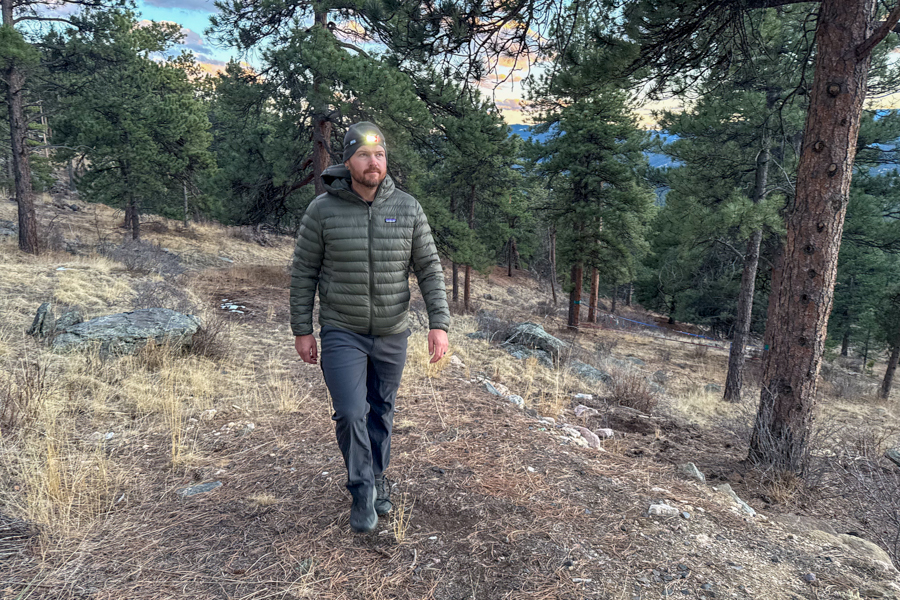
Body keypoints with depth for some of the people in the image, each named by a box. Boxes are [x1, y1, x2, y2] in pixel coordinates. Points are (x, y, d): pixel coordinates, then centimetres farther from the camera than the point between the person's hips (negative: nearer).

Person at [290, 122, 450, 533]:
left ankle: (377, 477, 39)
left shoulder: (407, 209, -5)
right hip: (342, 333, -2)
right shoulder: (322, 210, -9)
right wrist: (301, 330, -3)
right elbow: (304, 271, -3)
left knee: (381, 412, 16)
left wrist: (439, 324, -13)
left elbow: (429, 269, -4)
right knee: (350, 413, -10)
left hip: (391, 334, 2)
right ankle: (362, 490, 15)